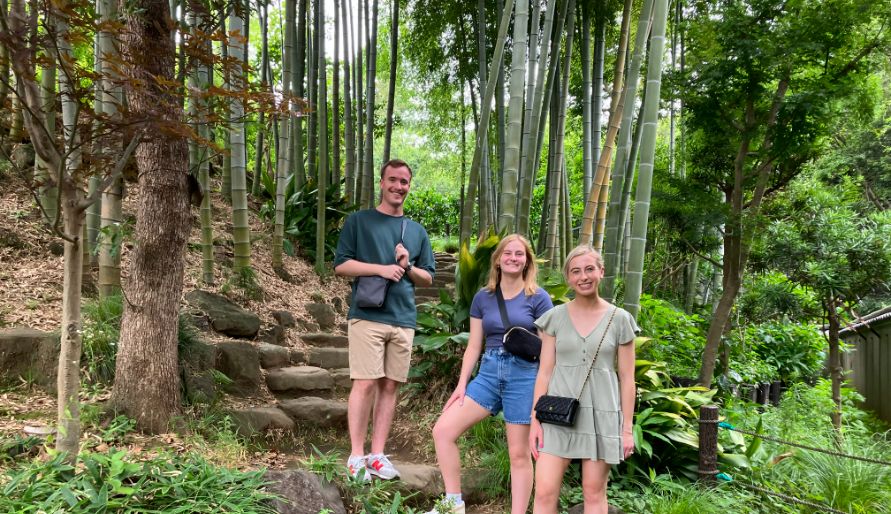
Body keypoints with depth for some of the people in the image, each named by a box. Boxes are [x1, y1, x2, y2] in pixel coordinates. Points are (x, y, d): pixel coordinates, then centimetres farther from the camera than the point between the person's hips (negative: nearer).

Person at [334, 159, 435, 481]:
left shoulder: (417, 231, 17)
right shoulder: (359, 221, 5)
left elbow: (428, 277, 17)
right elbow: (341, 265, -1)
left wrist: (407, 267, -4)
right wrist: (381, 268, -14)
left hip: (404, 320, 4)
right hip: (367, 316, -4)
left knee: (390, 386, 5)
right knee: (365, 383, -7)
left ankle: (377, 454, 13)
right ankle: (356, 456, 3)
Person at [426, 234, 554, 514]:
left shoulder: (538, 298, -2)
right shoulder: (483, 297, 9)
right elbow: (474, 346, 11)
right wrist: (462, 384, 5)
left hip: (524, 375, -4)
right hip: (489, 372, 4)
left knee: (519, 453, 2)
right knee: (443, 430, -6)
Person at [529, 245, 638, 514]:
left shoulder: (620, 319, 1)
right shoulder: (555, 317, 3)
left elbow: (626, 378, 3)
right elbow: (544, 372, 3)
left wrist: (627, 428, 0)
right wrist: (535, 420, -1)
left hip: (602, 414, 0)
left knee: (594, 492, 6)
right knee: (544, 492, -4)